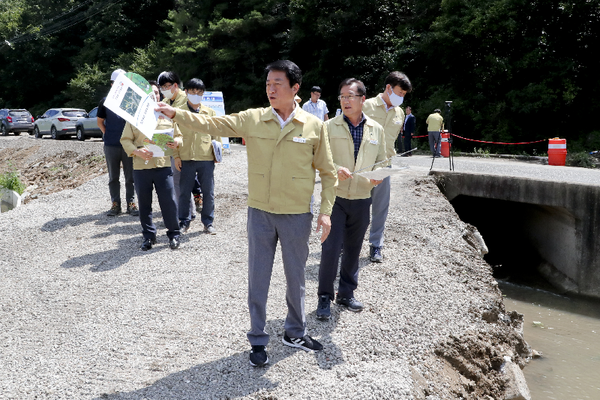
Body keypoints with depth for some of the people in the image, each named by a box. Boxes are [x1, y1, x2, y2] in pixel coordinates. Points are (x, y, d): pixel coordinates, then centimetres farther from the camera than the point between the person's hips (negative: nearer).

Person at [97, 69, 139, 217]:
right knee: (113, 177, 8)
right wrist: (107, 134, 0)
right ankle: (115, 204, 16)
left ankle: (131, 203, 12)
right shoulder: (106, 101, 3)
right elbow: (99, 121, 11)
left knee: (130, 176, 4)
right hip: (111, 145, 1)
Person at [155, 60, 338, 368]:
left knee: (296, 277, 14)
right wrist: (175, 114, -19)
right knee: (257, 279, 9)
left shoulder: (314, 126, -4)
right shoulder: (252, 119, -2)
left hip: (297, 215, 0)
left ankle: (295, 333, 35)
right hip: (260, 213, 1)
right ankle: (258, 340, 24)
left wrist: (326, 212, -4)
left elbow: (328, 173, 1)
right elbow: (212, 124, -7)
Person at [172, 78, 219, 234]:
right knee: (184, 192, 4)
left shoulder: (210, 112, 11)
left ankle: (208, 222, 16)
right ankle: (184, 222, 18)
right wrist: (176, 156, -2)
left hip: (206, 158, 1)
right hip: (186, 158, -1)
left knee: (208, 192, 3)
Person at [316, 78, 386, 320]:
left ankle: (346, 294, 30)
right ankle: (325, 297, 10)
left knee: (353, 249, 14)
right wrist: (335, 169, -20)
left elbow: (381, 161, 14)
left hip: (362, 199, 3)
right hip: (334, 197, -3)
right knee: (330, 248, -5)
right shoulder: (329, 127, -2)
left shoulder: (376, 129, 6)